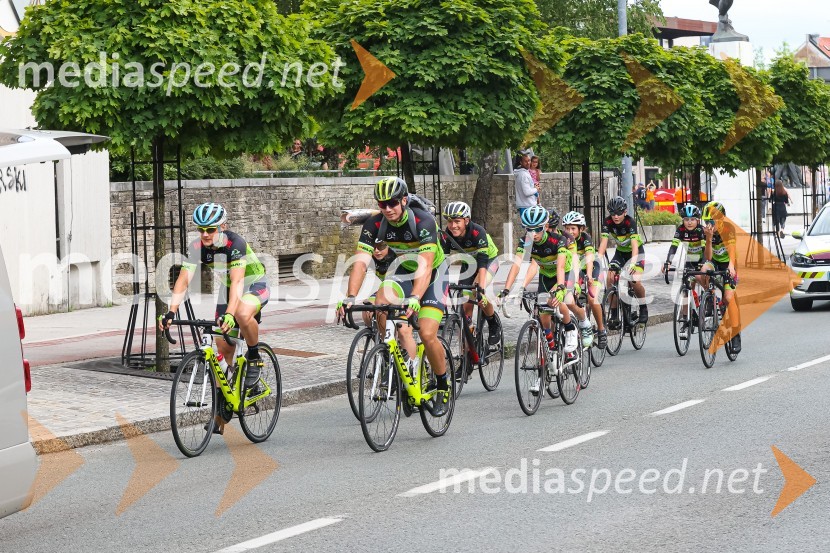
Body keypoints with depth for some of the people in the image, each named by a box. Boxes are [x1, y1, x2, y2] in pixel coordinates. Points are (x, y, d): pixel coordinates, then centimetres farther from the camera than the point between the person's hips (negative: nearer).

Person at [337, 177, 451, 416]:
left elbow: (425, 266, -39)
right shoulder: (374, 224, -18)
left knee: (427, 334, -18)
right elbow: (360, 262, -26)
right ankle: (408, 360, -13)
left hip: (434, 274, -4)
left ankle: (443, 387, 7)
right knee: (382, 302, -28)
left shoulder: (423, 221, -30)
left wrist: (414, 298, -55)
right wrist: (350, 297, -41)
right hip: (404, 271, 4)